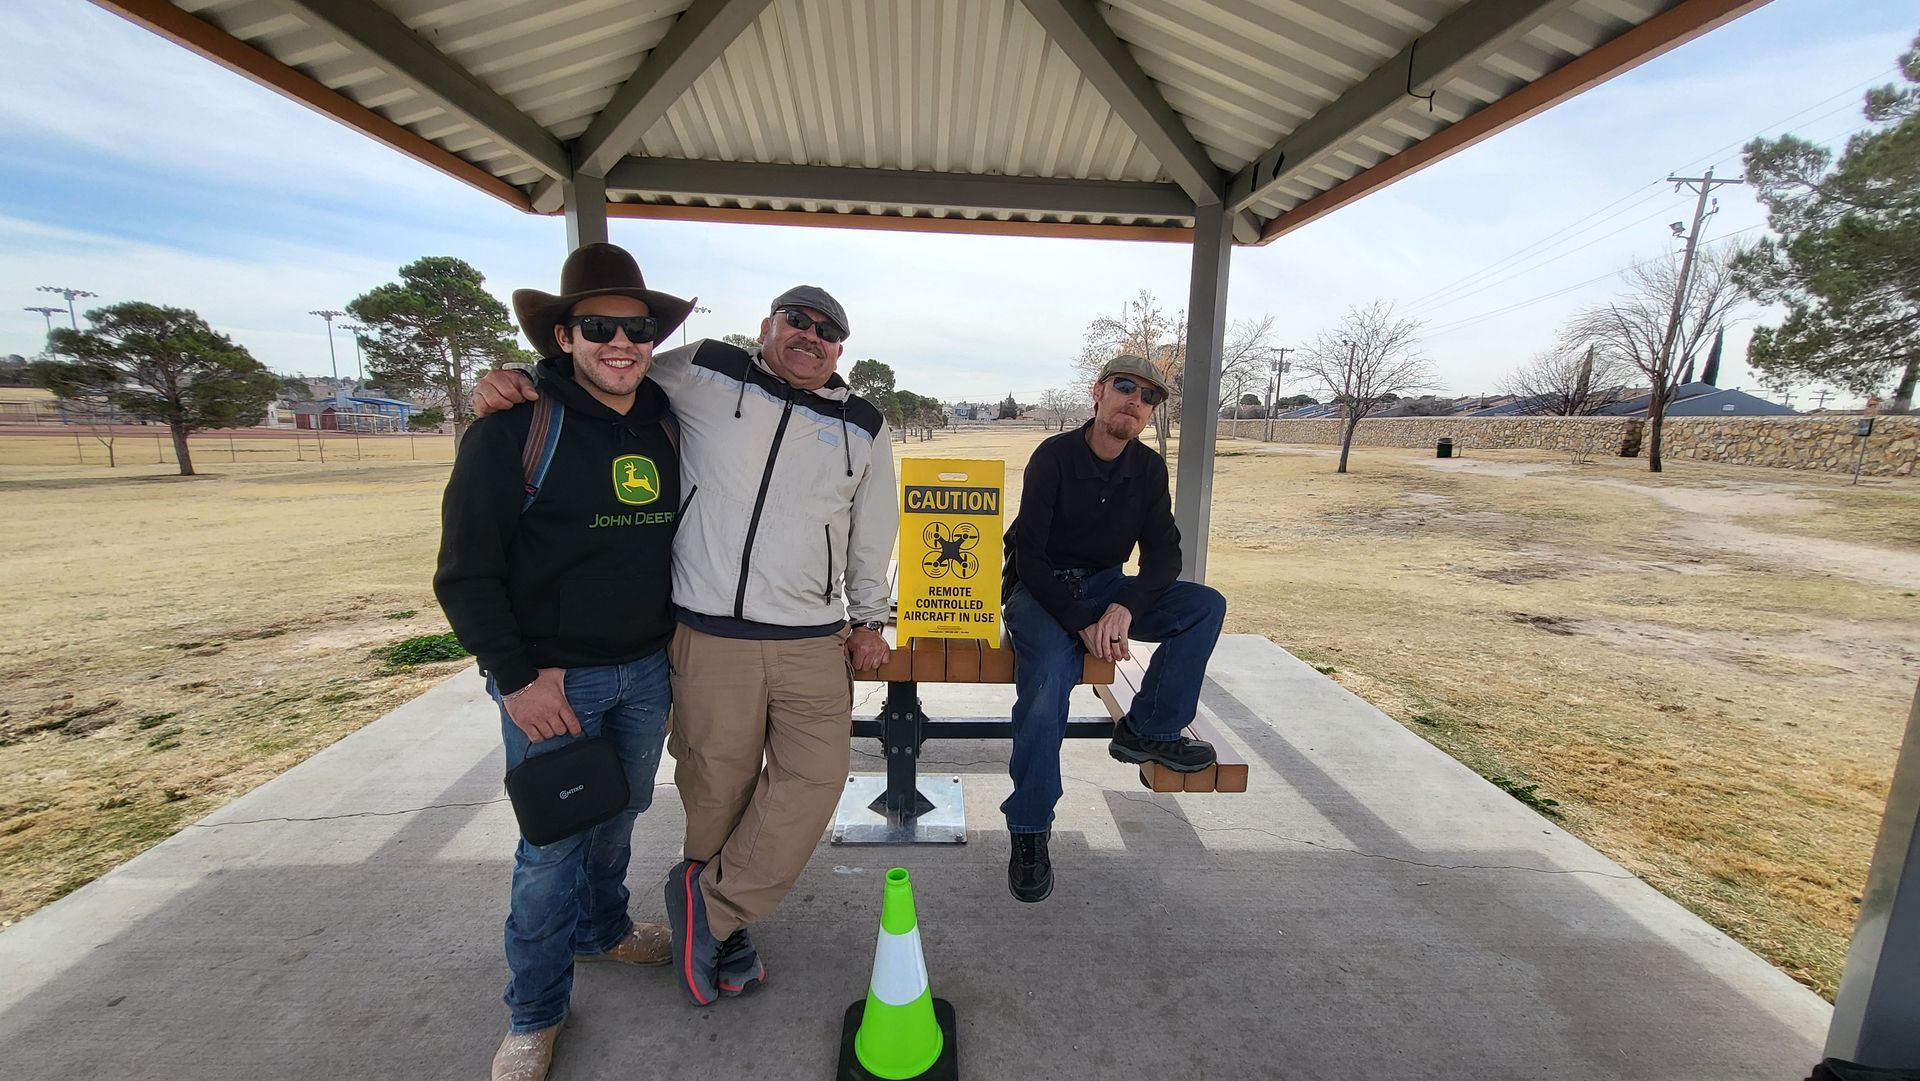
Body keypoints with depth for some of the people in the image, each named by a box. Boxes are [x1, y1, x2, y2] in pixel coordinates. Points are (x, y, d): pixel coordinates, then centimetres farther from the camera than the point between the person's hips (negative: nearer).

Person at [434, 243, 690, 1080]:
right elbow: (466, 571, -11)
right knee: (552, 846, 6)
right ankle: (535, 1012, 29)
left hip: (646, 669, 5)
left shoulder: (668, 425, 3)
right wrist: (517, 678, -15)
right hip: (551, 678, -5)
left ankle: (600, 929, 47)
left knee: (620, 816, 21)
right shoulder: (514, 426, -13)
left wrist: (674, 643, 12)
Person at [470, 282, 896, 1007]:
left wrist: (869, 619, 16)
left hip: (815, 645, 3)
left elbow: (874, 532, 17)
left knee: (815, 778, -1)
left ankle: (708, 902, 23)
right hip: (709, 640, -2)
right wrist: (513, 379, -2)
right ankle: (724, 927, 34)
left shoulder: (864, 428, 11)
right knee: (718, 792, 8)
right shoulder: (701, 374, 5)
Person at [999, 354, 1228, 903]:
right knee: (1047, 686, -30)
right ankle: (1029, 832, -12)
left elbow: (1163, 554, -3)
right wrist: (1082, 625, -23)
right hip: (1041, 590, -5)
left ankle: (1147, 730, -4)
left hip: (1105, 586, 5)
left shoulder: (1149, 469, 3)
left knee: (1207, 605, -14)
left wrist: (1126, 606, -23)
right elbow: (1029, 558, -15)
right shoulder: (1054, 456, -12)